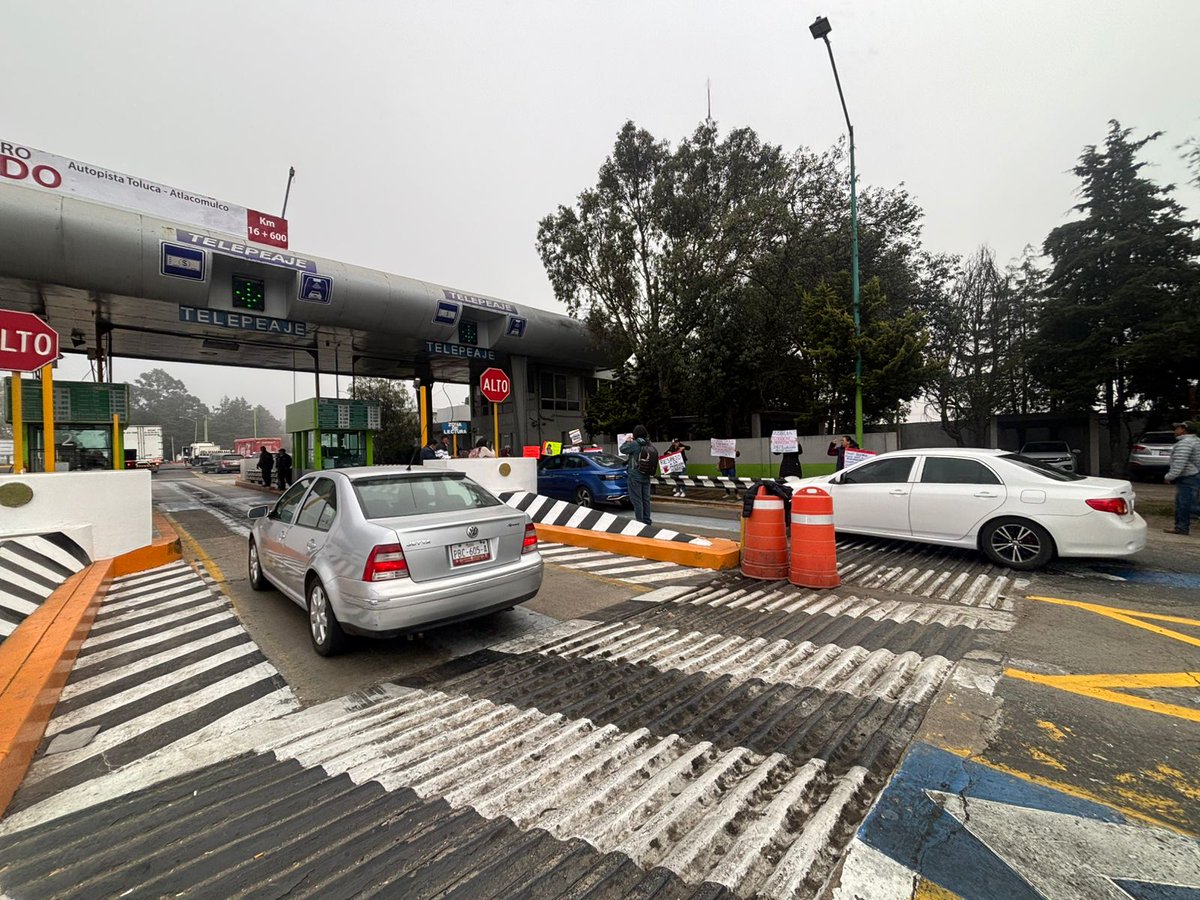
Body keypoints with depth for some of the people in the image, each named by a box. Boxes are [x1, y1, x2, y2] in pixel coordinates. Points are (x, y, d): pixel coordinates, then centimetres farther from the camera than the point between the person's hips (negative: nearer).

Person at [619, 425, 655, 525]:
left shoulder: (635, 444, -15)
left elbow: (623, 449, -4)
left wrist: (627, 441, 13)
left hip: (635, 476, -6)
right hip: (646, 476, 6)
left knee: (637, 499, -1)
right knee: (645, 499, 13)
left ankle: (639, 521, 0)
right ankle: (646, 521, 20)